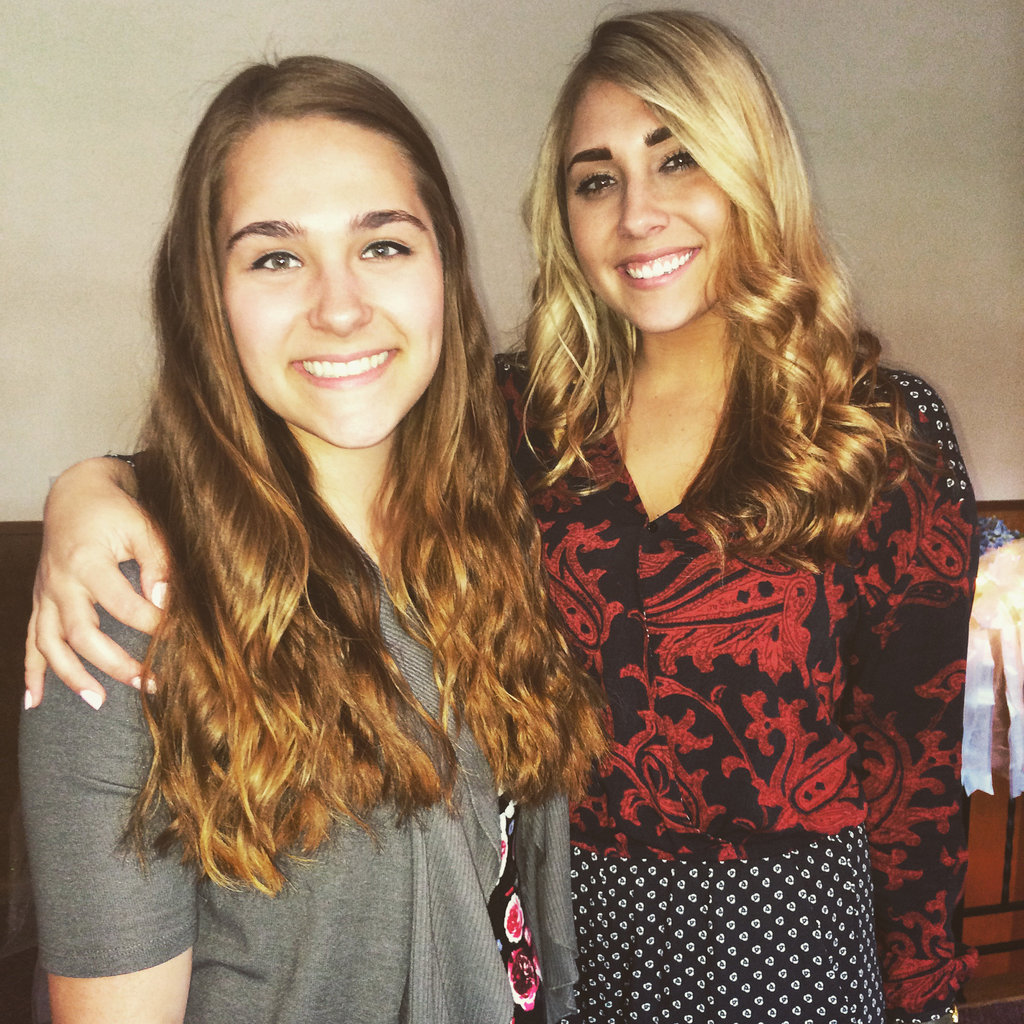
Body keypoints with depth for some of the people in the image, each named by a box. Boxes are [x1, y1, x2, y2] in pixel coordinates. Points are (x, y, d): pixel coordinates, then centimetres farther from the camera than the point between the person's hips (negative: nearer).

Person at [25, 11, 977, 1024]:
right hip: (559, 919, 2)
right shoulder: (523, 413, -5)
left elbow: (917, 741, -5)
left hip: (783, 938, -1)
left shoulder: (888, 428, -9)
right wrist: (94, 487, -29)